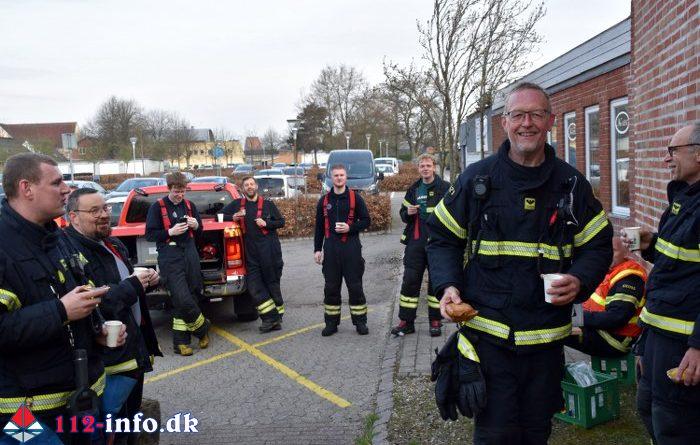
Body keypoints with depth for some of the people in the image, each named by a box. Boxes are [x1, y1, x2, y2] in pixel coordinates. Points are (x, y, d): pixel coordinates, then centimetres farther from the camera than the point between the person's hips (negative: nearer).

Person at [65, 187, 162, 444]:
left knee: (133, 418, 23)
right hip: (110, 358, -9)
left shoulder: (113, 245, 11)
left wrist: (146, 279, 3)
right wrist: (132, 285, -22)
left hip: (135, 347, 9)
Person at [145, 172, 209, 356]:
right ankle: (203, 329, 8)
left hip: (190, 253, 5)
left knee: (193, 296, 2)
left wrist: (196, 226, -1)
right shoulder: (157, 207, 1)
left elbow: (200, 232, 22)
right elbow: (150, 234, -2)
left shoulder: (190, 205, 14)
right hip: (170, 257, -5)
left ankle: (180, 340, 12)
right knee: (183, 299, -15)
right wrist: (171, 232, -15)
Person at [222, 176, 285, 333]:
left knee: (272, 283, 2)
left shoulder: (268, 204, 7)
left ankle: (274, 317, 13)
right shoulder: (237, 204, 14)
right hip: (251, 252, 3)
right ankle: (271, 318, 1)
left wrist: (266, 223, -8)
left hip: (269, 248, -3)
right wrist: (233, 217, -2)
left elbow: (281, 222, 9)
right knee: (254, 285, -4)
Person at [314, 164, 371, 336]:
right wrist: (317, 249, 8)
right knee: (331, 287, 6)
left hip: (351, 246, -3)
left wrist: (350, 228, -13)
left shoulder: (355, 197, 2)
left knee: (355, 286, 1)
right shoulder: (324, 200, 10)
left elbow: (366, 220, 3)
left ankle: (360, 322, 11)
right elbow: (319, 227, 13)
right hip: (330, 248, 3)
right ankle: (331, 322, 16)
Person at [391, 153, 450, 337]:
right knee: (410, 281, 3)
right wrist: (408, 213, -2)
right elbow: (403, 214, 20)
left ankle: (435, 321, 18)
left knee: (436, 281, 6)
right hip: (415, 243, 4)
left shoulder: (445, 188, -2)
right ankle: (406, 321, 12)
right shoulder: (413, 190, 13)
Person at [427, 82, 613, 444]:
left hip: (546, 339, 2)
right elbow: (443, 238, 5)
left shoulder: (572, 184, 2)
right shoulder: (476, 179, -2)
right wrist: (447, 285, -11)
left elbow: (598, 246, 8)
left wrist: (580, 281, -13)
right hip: (488, 333, -2)